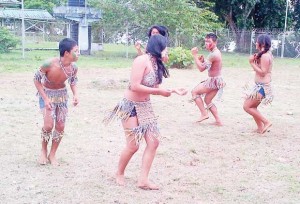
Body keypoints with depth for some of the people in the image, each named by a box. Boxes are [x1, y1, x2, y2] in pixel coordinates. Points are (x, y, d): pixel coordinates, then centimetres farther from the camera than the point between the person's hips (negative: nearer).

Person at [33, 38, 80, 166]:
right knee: (49, 125, -14)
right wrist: (45, 98, -21)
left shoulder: (73, 68, -18)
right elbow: (36, 79, -16)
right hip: (47, 93, -4)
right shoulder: (49, 64, -31)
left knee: (60, 126, 1)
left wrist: (75, 95, -15)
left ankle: (52, 155, 19)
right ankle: (43, 151, 14)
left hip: (62, 94, 4)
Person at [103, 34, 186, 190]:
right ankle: (119, 174, 23)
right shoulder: (142, 60, -21)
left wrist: (173, 90, 1)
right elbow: (135, 86, -26)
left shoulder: (156, 63, 5)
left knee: (154, 141, 0)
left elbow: (154, 88, 7)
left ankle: (143, 180, 6)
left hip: (145, 106, 8)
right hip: (131, 106, -8)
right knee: (133, 145, -3)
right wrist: (159, 92, -22)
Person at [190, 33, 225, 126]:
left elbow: (201, 68, -22)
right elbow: (208, 66, 17)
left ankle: (204, 114, -2)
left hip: (214, 81, -10)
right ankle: (218, 121, 19)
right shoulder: (216, 52, 12)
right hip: (216, 80, 10)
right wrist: (202, 60, -1)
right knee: (207, 100, 19)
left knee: (194, 92, -1)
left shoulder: (213, 54, -21)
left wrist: (195, 55, -18)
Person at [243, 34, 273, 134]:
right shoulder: (265, 54, 14)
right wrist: (256, 60, 0)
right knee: (252, 107, 16)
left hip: (262, 86, -11)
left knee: (247, 106, -7)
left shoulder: (265, 56, -18)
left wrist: (252, 63, -18)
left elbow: (262, 72, -21)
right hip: (260, 86, 11)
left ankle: (266, 122, -3)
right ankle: (260, 128, 20)